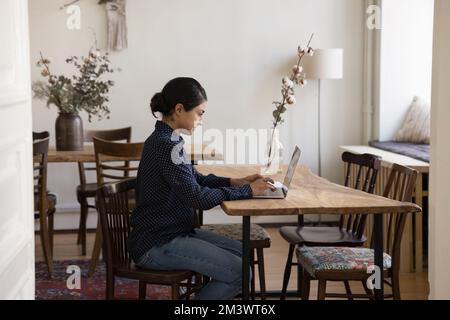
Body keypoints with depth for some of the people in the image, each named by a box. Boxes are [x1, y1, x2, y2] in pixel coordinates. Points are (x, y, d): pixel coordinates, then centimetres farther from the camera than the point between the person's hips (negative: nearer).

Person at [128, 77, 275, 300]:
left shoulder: (165, 139, 10)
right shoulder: (166, 146, -21)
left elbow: (195, 179, 18)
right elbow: (197, 197, -23)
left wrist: (235, 182, 5)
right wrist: (247, 191, -15)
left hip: (171, 231, 10)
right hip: (157, 245, -10)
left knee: (242, 253, 9)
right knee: (239, 272, -14)